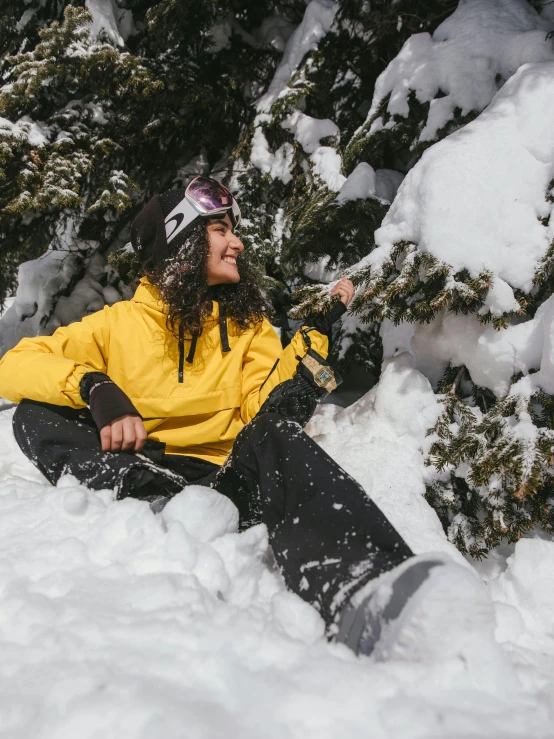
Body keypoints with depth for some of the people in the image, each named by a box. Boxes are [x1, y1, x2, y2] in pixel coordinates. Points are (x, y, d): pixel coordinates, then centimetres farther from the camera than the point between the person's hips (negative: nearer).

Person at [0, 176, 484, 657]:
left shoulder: (247, 325, 19)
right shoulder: (120, 323, 11)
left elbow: (268, 412, 3)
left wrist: (315, 334, -5)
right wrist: (95, 388, -20)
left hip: (229, 480, 0)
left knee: (276, 437, -34)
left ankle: (359, 596, -62)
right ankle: (167, 508, -40)